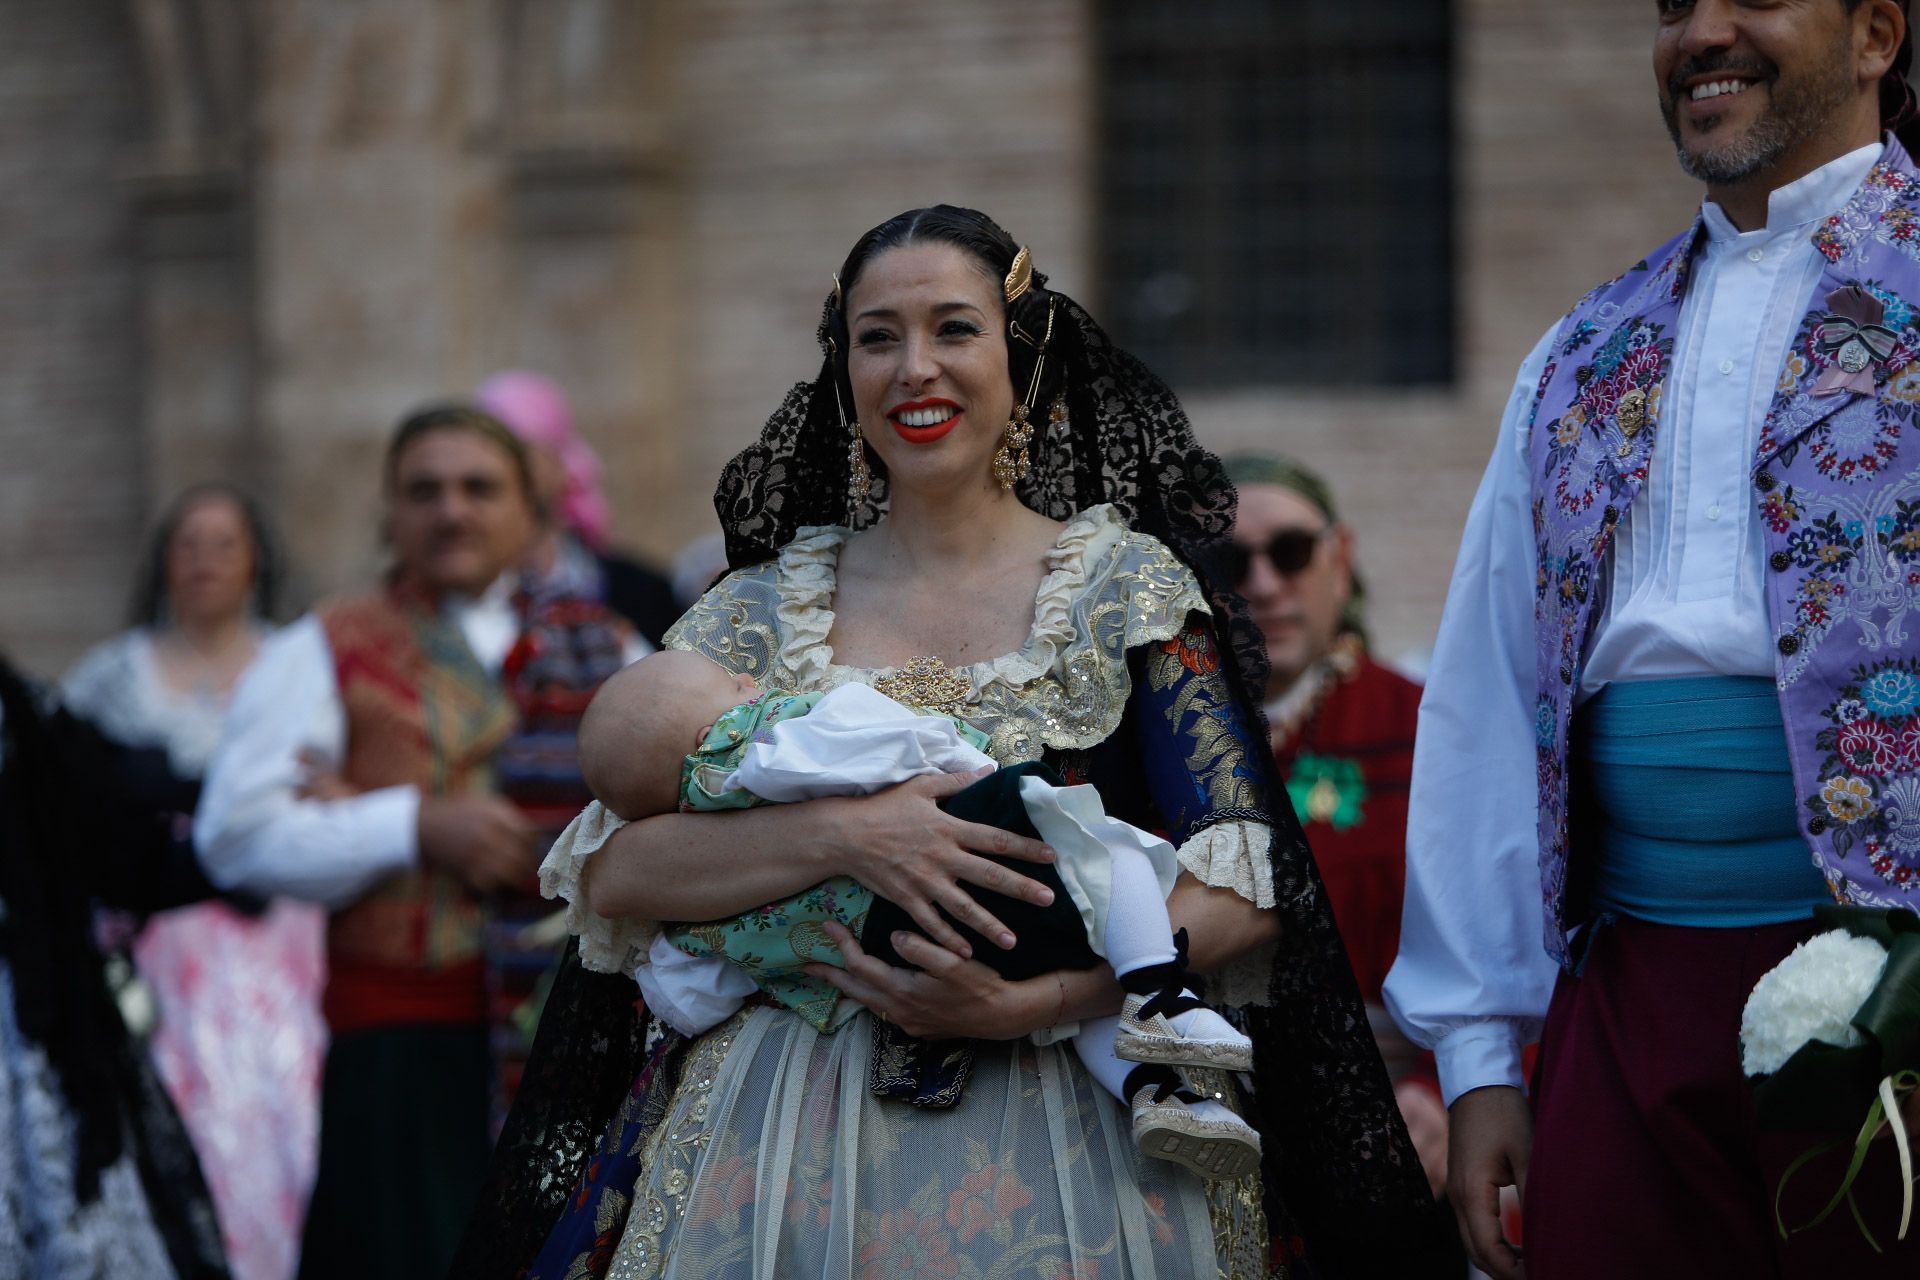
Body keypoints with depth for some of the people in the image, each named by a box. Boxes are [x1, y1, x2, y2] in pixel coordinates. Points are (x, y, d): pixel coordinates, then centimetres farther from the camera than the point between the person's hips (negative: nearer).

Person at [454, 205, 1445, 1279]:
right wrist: (844, 835, -20)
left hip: (1066, 1140, -1)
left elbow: (1243, 888, -6)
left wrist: (1024, 1004, -19)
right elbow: (612, 872, -4)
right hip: (786, 1141, 1)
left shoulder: (1130, 588, 3)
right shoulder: (763, 613, 7)